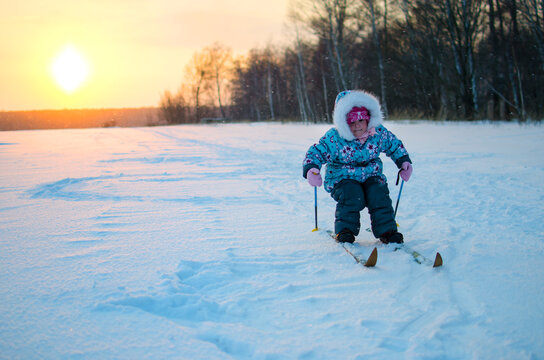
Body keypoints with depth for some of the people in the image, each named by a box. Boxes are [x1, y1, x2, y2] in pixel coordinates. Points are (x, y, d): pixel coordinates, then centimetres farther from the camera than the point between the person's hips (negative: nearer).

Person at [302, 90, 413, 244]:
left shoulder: (379, 133, -4)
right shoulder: (334, 138, -14)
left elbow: (394, 144, 15)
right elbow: (316, 152, -9)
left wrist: (404, 161, 7)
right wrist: (311, 169, -28)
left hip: (371, 175, 3)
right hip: (343, 178, -2)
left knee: (379, 195, -26)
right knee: (353, 197, -32)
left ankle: (387, 231, -15)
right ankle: (345, 230, -16)